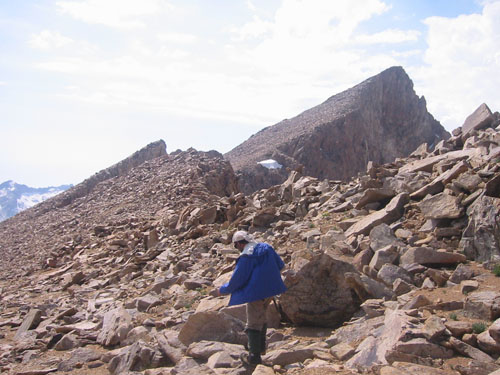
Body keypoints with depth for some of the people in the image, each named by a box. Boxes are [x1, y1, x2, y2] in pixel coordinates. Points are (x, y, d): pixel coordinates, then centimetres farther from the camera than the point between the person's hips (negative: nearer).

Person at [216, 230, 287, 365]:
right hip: (271, 289, 8)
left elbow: (236, 280, -14)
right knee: (261, 317, 25)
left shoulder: (246, 257, -18)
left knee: (253, 324, 4)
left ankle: (254, 356, 9)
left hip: (256, 292, -8)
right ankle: (261, 347, 36)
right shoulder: (266, 247, 3)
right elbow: (280, 265, 15)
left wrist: (222, 290, 2)